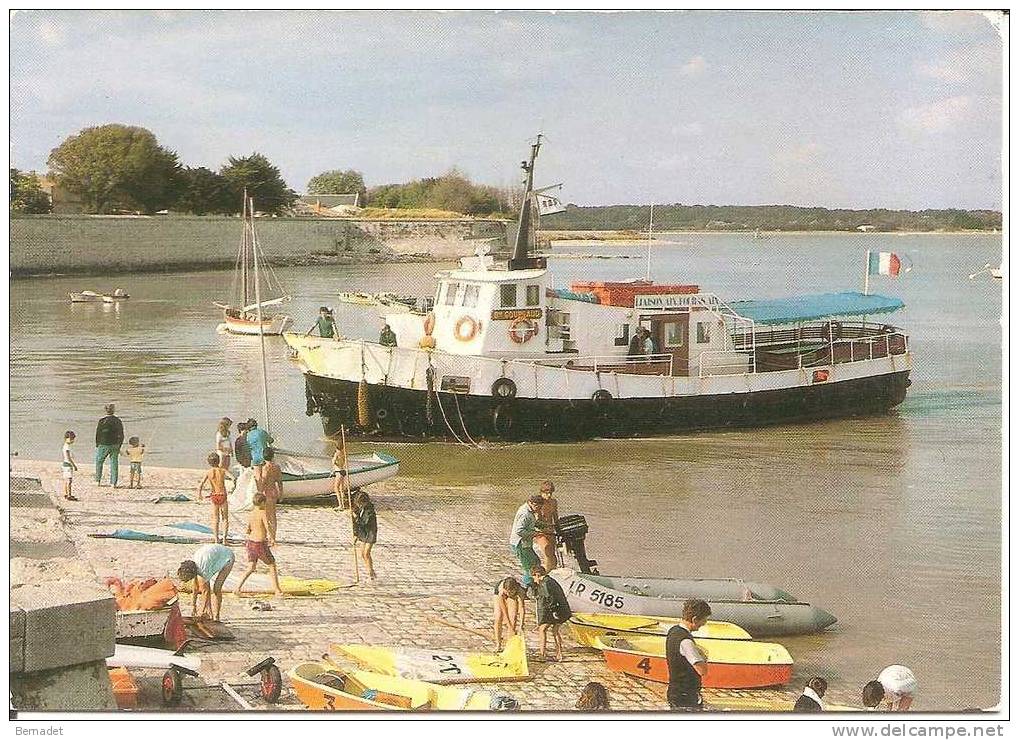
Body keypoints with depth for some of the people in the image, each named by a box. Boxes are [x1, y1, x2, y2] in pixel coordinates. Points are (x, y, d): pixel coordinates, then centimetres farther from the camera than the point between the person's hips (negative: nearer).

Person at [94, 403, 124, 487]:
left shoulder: (102, 421, -10)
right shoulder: (118, 421, 0)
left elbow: (98, 434, -5)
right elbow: (121, 435, 4)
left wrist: (97, 445, 6)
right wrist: (119, 447, 13)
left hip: (104, 445, -2)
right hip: (115, 445, 2)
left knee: (99, 461, 15)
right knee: (114, 463, 7)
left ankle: (98, 480, 15)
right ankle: (113, 483, 5)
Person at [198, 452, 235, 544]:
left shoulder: (208, 472, -2)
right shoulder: (223, 470, -3)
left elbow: (200, 485, -10)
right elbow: (233, 478, -16)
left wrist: (199, 494, 6)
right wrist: (234, 487, 2)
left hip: (214, 497, 1)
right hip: (223, 496, -1)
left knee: (215, 519, 13)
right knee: (225, 518, 13)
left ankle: (216, 539, 11)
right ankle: (224, 538, 2)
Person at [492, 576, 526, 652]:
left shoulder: (519, 590, -40)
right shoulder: (501, 590, -41)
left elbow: (521, 607, -40)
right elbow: (504, 612, -37)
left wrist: (521, 625, -48)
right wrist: (510, 628, -37)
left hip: (514, 598, 1)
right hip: (499, 595, -1)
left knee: (513, 619, -14)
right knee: (498, 618, -14)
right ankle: (498, 645, -4)